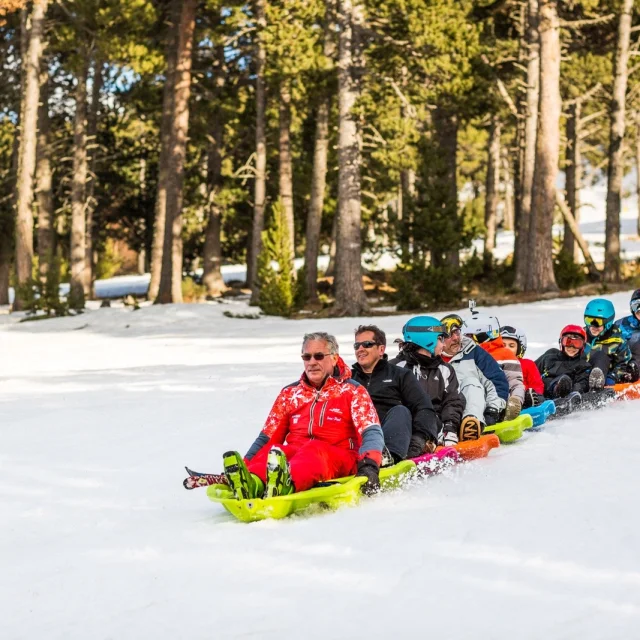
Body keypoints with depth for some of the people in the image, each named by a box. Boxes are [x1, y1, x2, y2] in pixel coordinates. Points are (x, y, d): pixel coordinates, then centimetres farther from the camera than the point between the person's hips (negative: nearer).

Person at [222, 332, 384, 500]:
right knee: (270, 451, -31)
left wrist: (369, 465, -22)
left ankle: (286, 485, -70)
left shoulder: (353, 391, 12)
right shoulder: (290, 393, 22)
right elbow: (268, 437, 19)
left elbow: (371, 432, -1)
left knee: (313, 450, -38)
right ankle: (252, 484, -65)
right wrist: (244, 466, 2)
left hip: (339, 461, -3)